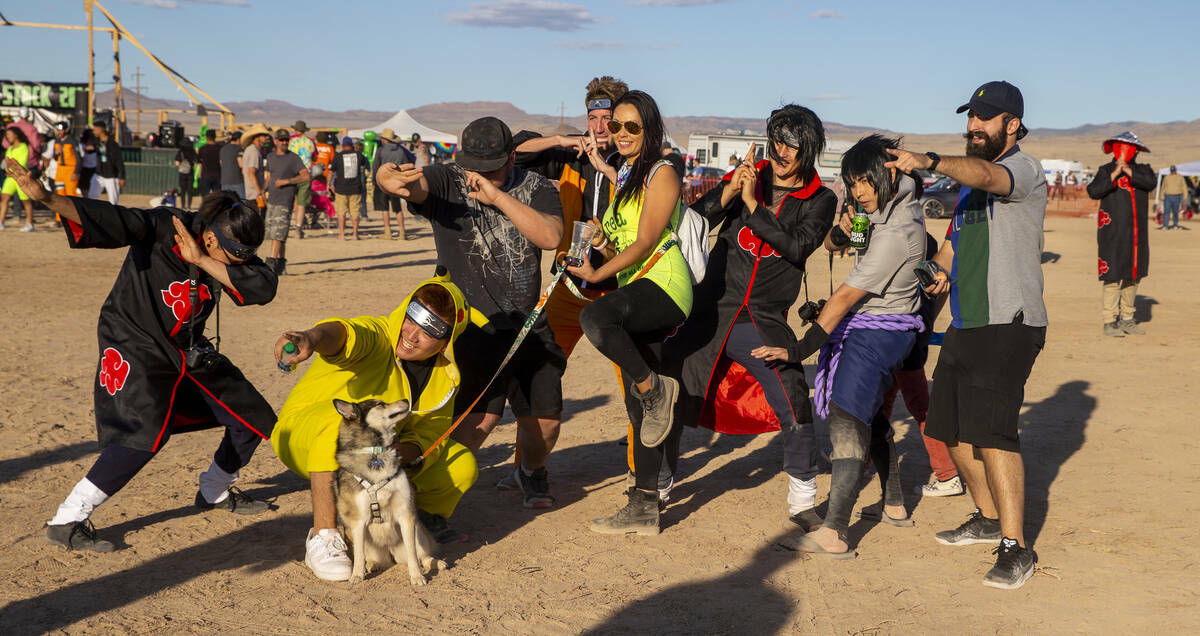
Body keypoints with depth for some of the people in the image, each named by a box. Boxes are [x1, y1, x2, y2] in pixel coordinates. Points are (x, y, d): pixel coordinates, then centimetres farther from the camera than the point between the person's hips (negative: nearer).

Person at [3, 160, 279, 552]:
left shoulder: (235, 254, -8)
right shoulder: (160, 228, -24)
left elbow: (264, 288, -24)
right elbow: (104, 218, -38)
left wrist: (201, 261, -31)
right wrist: (48, 199, -55)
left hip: (190, 350, 7)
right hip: (135, 345, -7)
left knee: (253, 418, 11)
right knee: (146, 432, -27)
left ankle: (214, 492, 37)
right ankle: (66, 522, -17)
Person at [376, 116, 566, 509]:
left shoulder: (536, 189, 0)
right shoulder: (446, 182, -7)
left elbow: (550, 237, -18)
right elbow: (413, 185, -28)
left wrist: (498, 196, -25)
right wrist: (391, 178, -52)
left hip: (529, 326, 4)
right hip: (473, 326, -4)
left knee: (545, 420, 8)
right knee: (480, 416, -21)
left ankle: (532, 472, 43)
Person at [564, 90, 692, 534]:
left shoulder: (661, 174, -4)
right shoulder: (622, 177, 22)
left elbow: (645, 242, -12)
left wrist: (597, 274, -10)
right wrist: (601, 240, 2)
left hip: (663, 282, -9)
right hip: (636, 293, 9)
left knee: (595, 318, -36)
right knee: (639, 406, 6)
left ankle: (655, 386, -16)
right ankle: (643, 508, 10)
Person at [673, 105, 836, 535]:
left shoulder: (820, 200, 3)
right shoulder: (749, 177, 5)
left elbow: (798, 246, -15)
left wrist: (752, 203, -17)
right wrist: (729, 192, -18)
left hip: (764, 322, -1)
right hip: (710, 310, 1)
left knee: (793, 404, -12)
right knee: (672, 398, 4)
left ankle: (802, 502, 7)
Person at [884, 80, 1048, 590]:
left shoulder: (1025, 170, -8)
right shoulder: (969, 180, 19)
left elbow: (985, 175, -32)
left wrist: (930, 161, -49)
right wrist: (940, 273, 2)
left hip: (1009, 324, -9)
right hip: (964, 324, 9)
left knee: (992, 431, -17)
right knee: (952, 428, 14)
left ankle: (1015, 548, -11)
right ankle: (988, 519, 32)